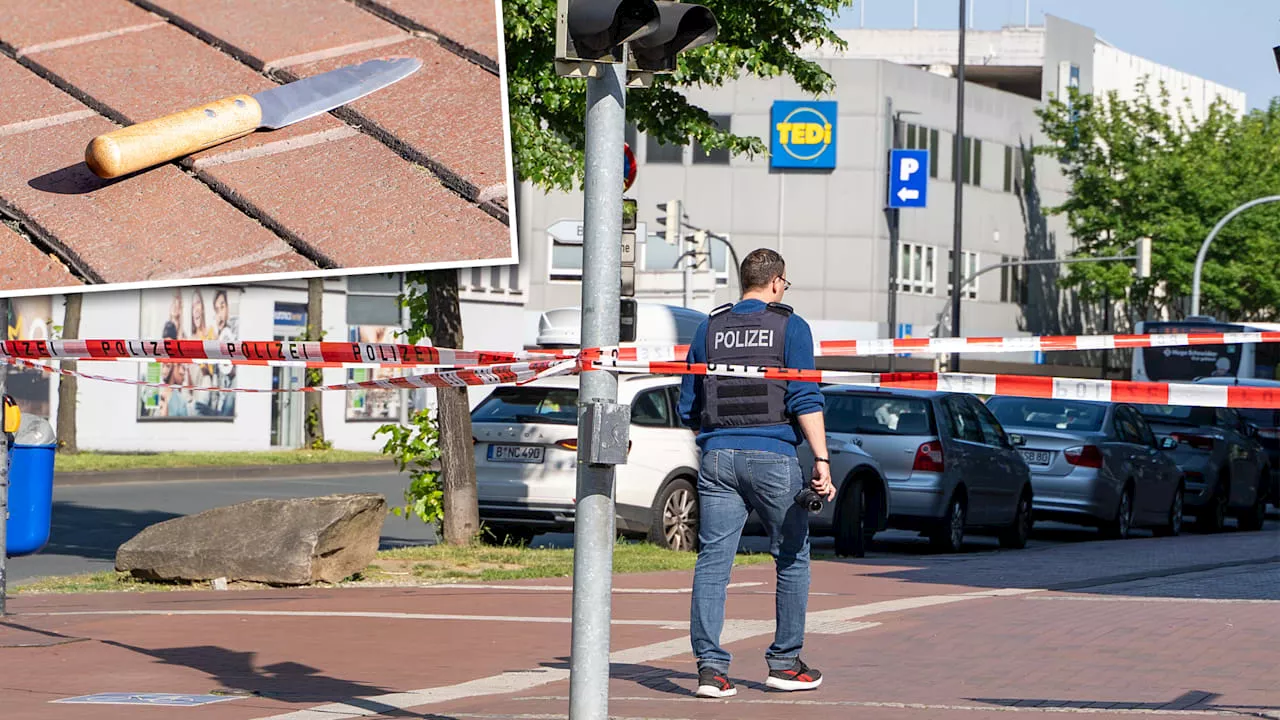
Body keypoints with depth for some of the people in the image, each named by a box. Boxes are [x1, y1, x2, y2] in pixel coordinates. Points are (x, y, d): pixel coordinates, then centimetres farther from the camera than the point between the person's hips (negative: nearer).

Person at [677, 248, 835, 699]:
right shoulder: (790, 327, 0)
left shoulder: (709, 329, 11)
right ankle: (785, 664, 15)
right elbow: (805, 400, -9)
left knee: (712, 562, 1)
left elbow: (688, 407, 14)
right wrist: (822, 460, -11)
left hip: (717, 458, 3)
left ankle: (710, 666, -7)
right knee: (792, 560, 11)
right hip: (773, 458, -3)